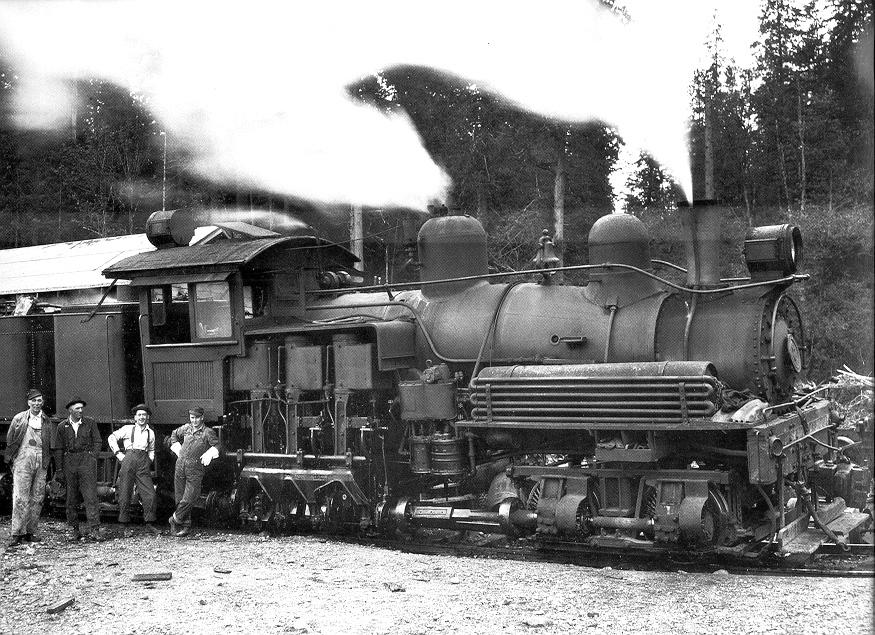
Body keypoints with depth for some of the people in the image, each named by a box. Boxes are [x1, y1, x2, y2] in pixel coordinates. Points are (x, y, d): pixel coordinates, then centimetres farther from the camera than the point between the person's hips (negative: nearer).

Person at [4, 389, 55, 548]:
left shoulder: (47, 422, 10)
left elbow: (52, 444, 13)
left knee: (37, 498, 4)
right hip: (23, 461, -3)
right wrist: (10, 458, 2)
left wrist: (48, 460, 5)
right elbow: (10, 440, 7)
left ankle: (30, 532, 12)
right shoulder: (19, 419, 3)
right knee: (21, 498, -9)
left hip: (41, 463, 3)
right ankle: (16, 533, -7)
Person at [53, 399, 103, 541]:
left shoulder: (90, 423, 5)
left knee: (90, 495, -9)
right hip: (69, 461, 2)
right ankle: (73, 530, 13)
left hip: (87, 460, -2)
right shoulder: (62, 426, 8)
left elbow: (98, 441, 10)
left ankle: (94, 530, -12)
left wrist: (92, 457, -3)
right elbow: (59, 448, 9)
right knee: (71, 497, 5)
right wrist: (59, 468, 3)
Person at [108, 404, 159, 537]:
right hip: (128, 460, -2)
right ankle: (126, 526, 5)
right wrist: (118, 453, 5)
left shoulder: (150, 433, 19)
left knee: (149, 494, -7)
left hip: (143, 462, 2)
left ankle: (149, 523, 5)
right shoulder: (128, 429, 11)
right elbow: (112, 438, 13)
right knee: (125, 494, -3)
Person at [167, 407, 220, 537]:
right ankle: (186, 525, 15)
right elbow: (174, 434, 29)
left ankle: (175, 519, 11)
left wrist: (208, 455, -17)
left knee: (189, 499, -9)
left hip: (195, 469, -4)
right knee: (179, 497, 6)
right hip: (180, 465, 4)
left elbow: (217, 446, -7)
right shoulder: (186, 428, 12)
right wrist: (178, 450, 20)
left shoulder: (208, 432, -1)